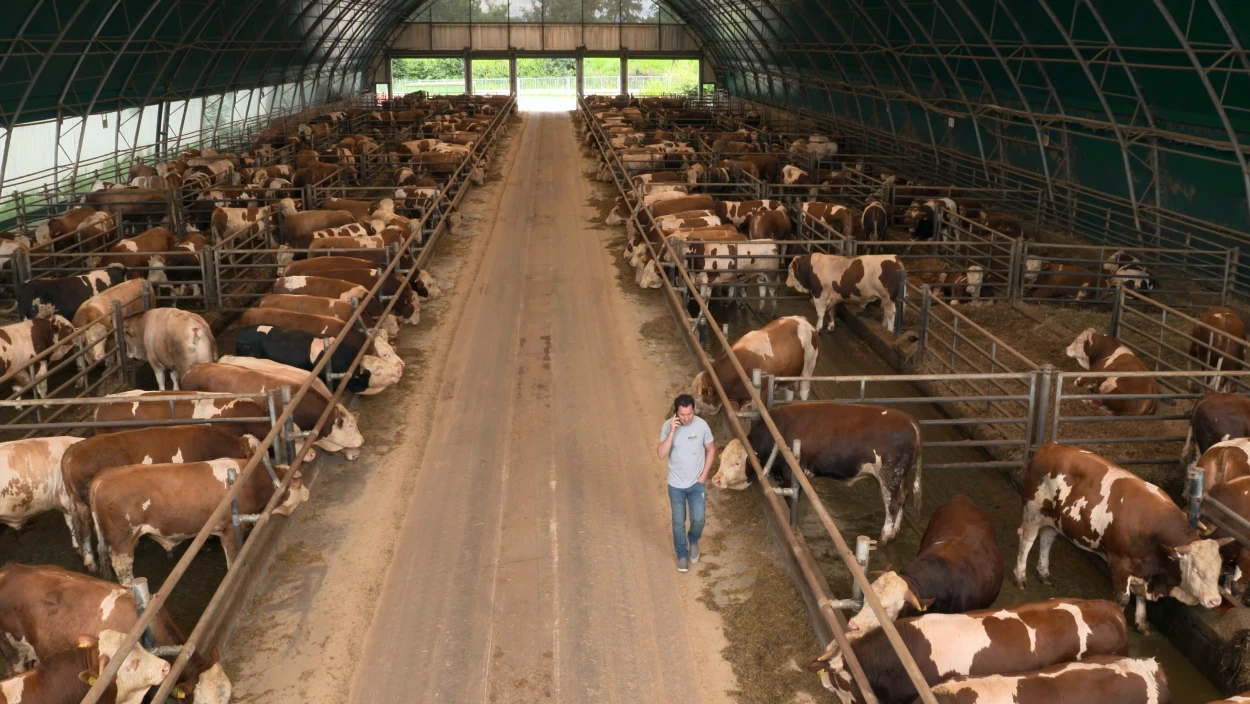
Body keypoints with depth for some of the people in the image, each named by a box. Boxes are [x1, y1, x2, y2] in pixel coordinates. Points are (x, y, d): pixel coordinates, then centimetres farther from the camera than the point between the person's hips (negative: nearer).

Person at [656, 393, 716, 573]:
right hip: (676, 485, 0)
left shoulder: (702, 425, -13)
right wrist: (672, 432, -30)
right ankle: (682, 555, 31)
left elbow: (711, 449, 1)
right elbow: (661, 454, -21)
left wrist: (704, 475, -4)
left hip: (697, 483, 0)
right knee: (678, 522, 9)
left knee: (698, 519, -1)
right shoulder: (668, 426, -14)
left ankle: (693, 541, 33)